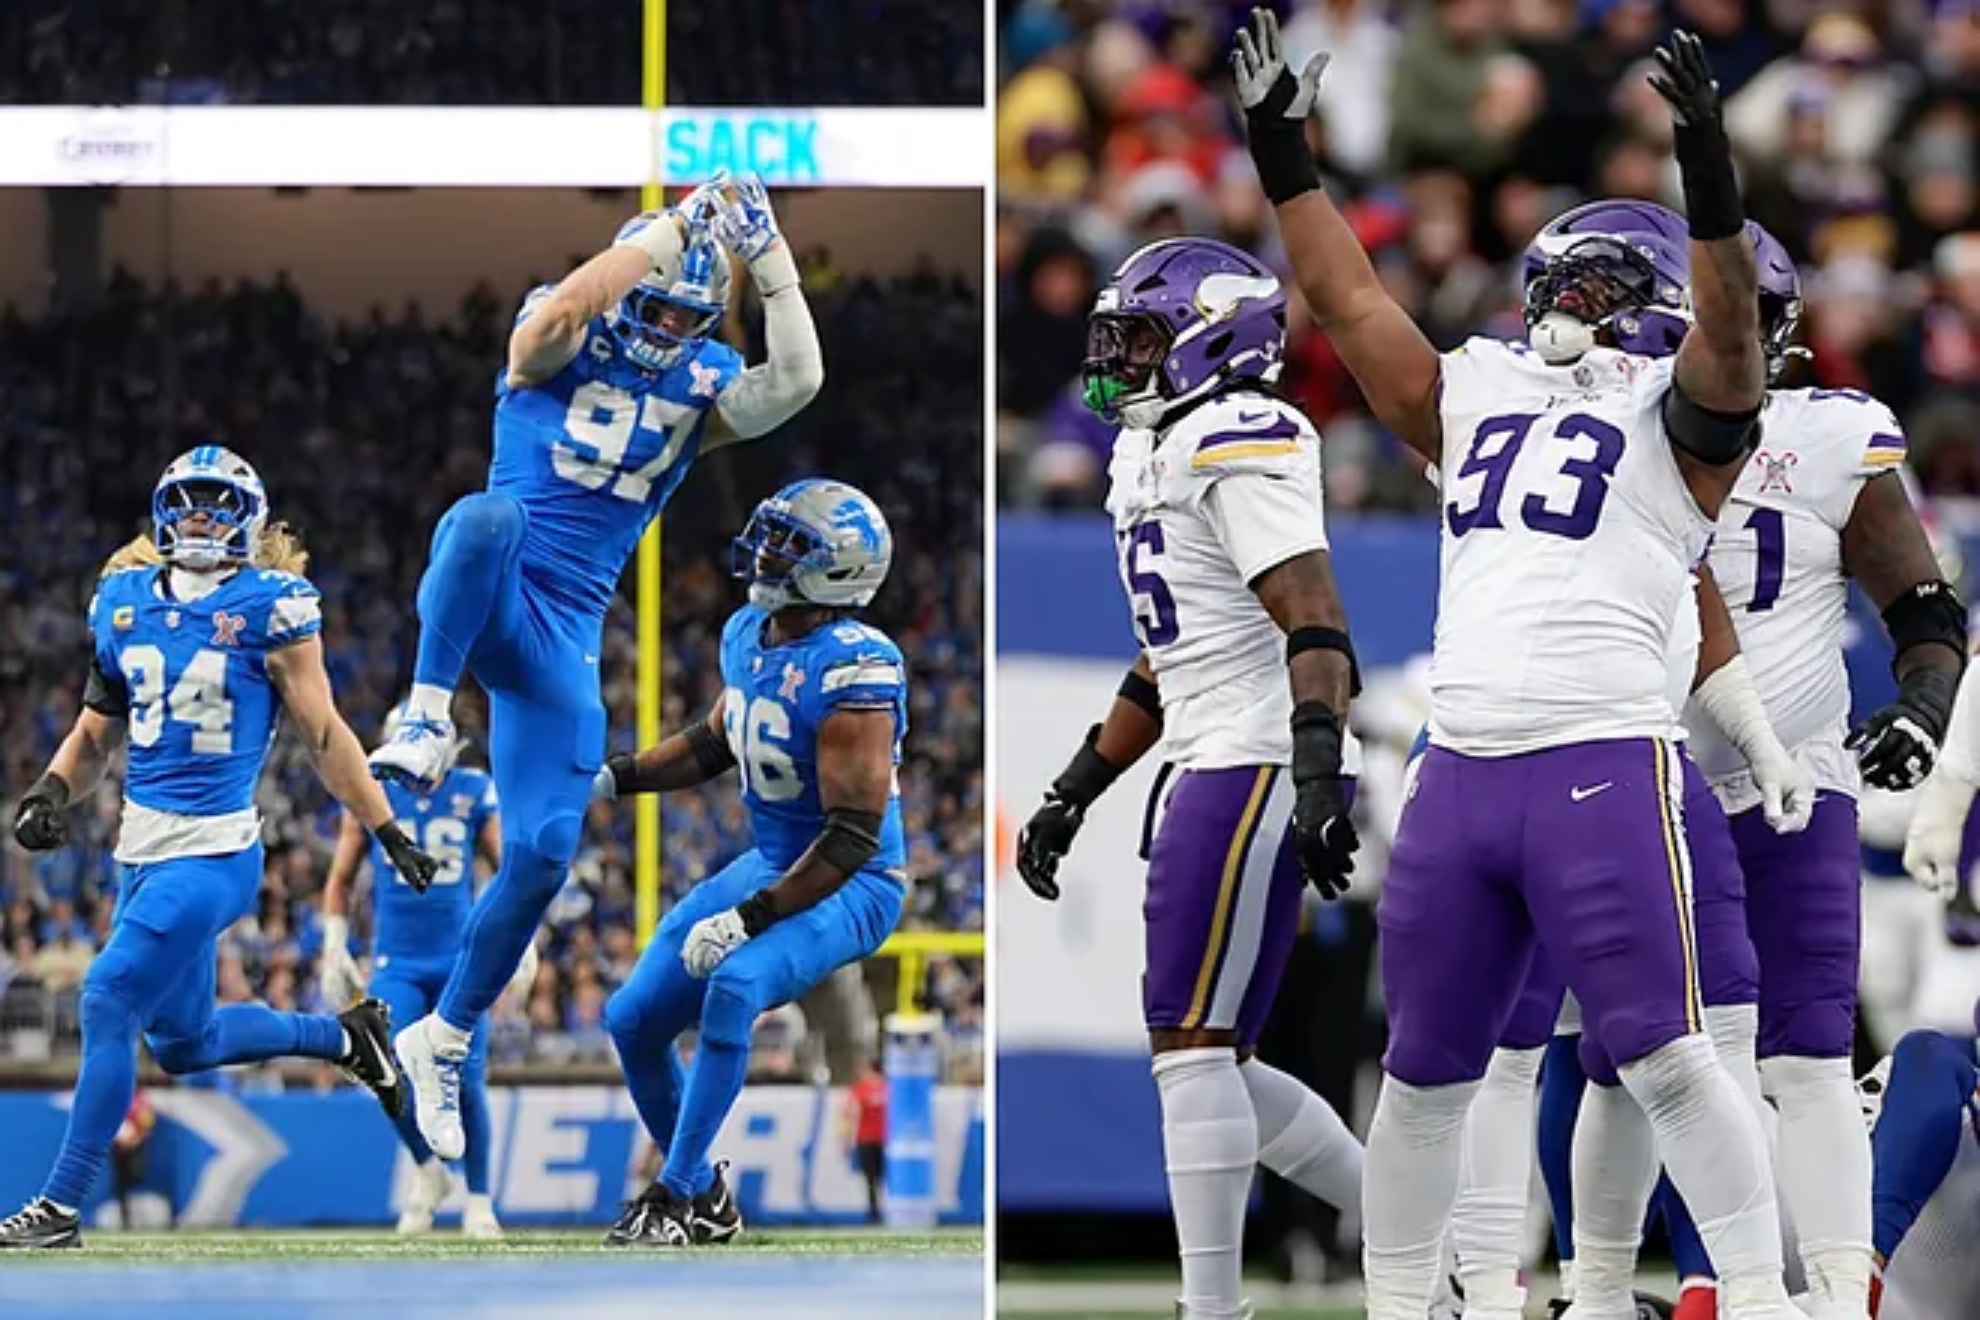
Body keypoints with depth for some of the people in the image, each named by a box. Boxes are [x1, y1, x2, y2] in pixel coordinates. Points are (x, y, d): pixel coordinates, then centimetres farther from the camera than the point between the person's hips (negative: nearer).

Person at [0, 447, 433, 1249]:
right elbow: (95, 734, 17)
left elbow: (323, 734, -3)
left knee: (109, 1000, -18)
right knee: (181, 1043, 17)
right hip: (143, 852, 7)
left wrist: (387, 832, -4)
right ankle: (344, 1036, 41)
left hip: (213, 857, -7)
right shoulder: (125, 601, 9)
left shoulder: (268, 607, -7)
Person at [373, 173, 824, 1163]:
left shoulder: (702, 387, 9)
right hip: (481, 599, -4)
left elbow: (797, 381, -10)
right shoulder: (557, 349, -2)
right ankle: (427, 715, -36)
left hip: (563, 635, 4)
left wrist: (770, 260, -18)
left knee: (542, 854, -3)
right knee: (490, 517, -41)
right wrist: (677, 229, -26)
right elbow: (564, 309, -27)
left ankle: (444, 1039, 14)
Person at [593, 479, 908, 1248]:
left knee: (733, 986, -34)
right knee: (633, 1020, 7)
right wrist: (613, 779, 8)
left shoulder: (850, 672, -26)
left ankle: (678, 1199, -23)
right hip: (772, 865, 9)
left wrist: (749, 918, -27)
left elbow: (853, 839, -27)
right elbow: (717, 743, 21)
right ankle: (704, 1196, 26)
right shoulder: (748, 635, 0)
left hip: (853, 886, -9)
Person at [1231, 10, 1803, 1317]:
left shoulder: (1679, 412, 5)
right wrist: (1283, 156, 24)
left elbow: (1731, 327, -15)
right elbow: (1351, 299, 26)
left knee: (1663, 1056, -12)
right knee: (1423, 1073, 10)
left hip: (1605, 767, -6)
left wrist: (1713, 192, -29)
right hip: (1459, 770, 6)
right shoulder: (1476, 396, 21)